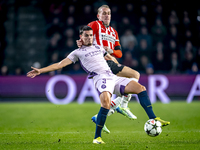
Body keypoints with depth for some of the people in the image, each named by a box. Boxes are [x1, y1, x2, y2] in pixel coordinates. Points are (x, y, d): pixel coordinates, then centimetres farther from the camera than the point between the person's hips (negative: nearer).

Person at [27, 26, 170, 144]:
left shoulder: (98, 48, 26)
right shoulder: (78, 52, 12)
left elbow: (111, 59, 40)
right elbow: (60, 64, 8)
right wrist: (40, 71, 1)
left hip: (114, 77, 6)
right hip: (101, 79, -6)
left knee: (140, 88, -11)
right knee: (106, 102, -35)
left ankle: (153, 119, -10)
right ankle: (97, 137, -26)